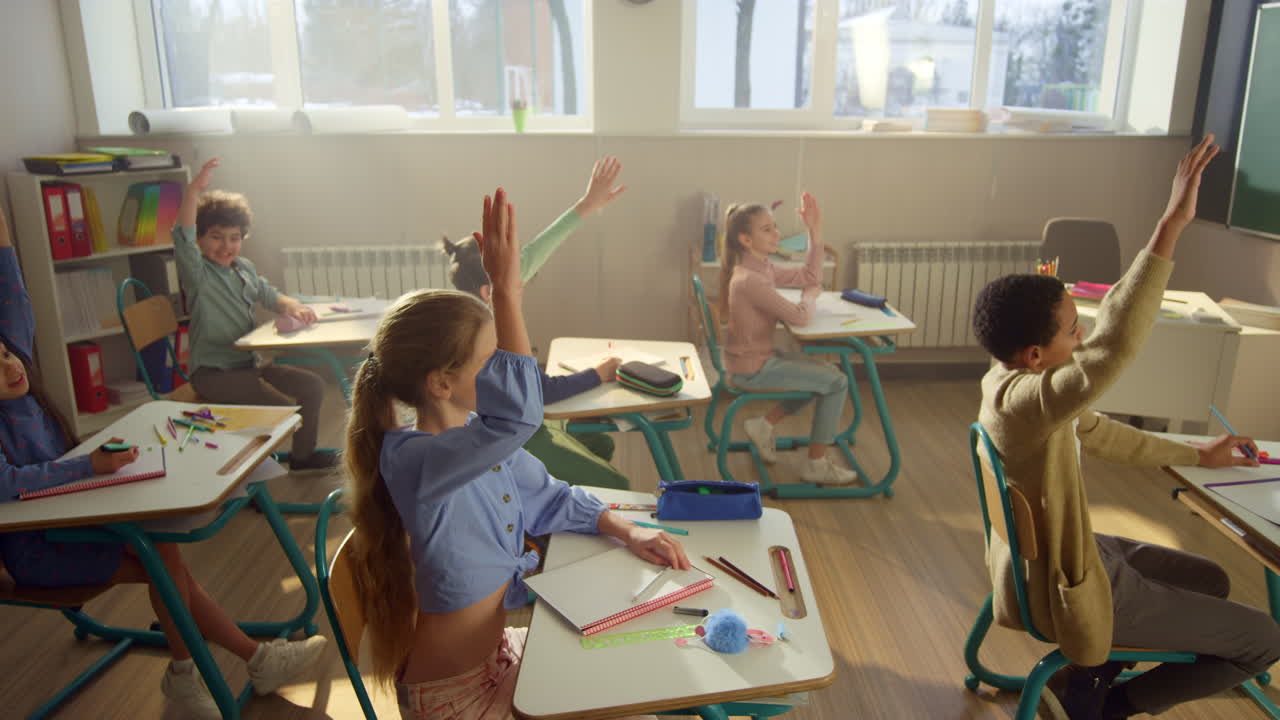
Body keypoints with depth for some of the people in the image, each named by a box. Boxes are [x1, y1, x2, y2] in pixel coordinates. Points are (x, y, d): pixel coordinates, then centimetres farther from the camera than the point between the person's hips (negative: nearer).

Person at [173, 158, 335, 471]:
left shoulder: (244, 268, 11)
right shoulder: (197, 273, -11)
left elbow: (267, 294, 20)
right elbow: (183, 238, -28)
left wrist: (293, 307, -3)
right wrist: (194, 190, -39)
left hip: (248, 364, 8)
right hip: (213, 372, -8)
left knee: (312, 385, 3)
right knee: (282, 405, -24)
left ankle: (302, 454, 18)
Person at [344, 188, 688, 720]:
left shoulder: (480, 437, -3)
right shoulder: (411, 460, -31)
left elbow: (548, 498, 8)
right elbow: (517, 411, -49)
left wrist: (628, 532, -6)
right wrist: (506, 291, -46)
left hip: (496, 649, 8)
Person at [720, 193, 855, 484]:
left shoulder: (761, 268, 3)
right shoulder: (750, 280, -27)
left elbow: (810, 278, 9)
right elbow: (800, 317, -29)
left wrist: (815, 232, 1)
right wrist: (811, 296, -7)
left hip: (757, 356, 10)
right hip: (752, 369, -10)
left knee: (822, 373, 23)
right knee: (837, 383, -4)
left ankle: (765, 426, 24)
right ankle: (817, 465, 7)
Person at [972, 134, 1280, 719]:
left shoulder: (1014, 381, -5)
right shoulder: (1024, 402, -35)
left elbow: (1096, 432, 11)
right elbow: (1112, 346, -52)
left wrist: (1197, 456, 18)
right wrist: (1171, 224, -51)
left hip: (1064, 553, 9)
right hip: (1064, 587, -9)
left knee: (1210, 580, 26)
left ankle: (1093, 672, 24)